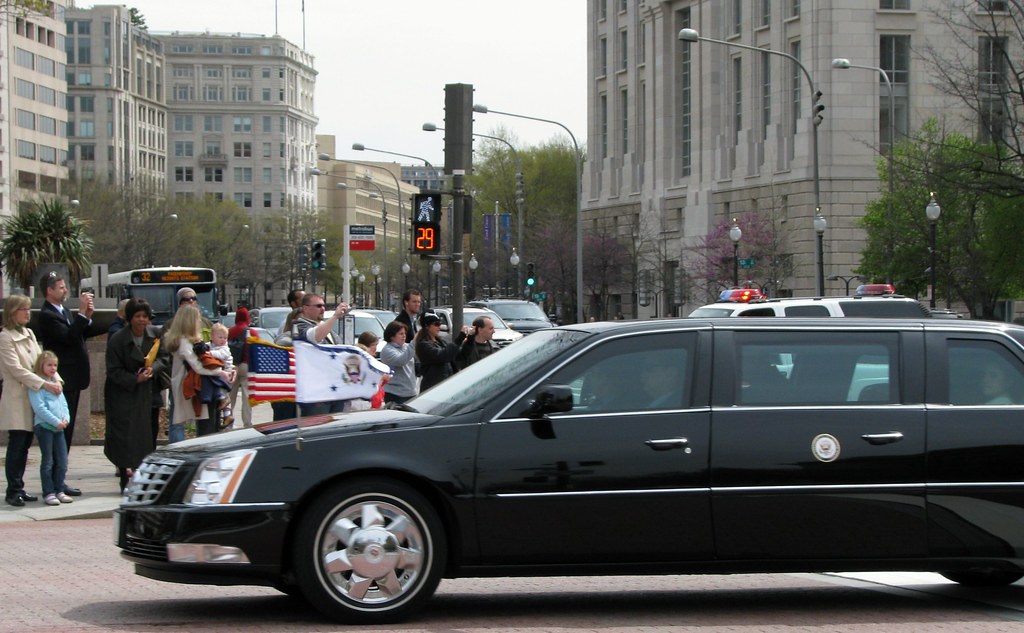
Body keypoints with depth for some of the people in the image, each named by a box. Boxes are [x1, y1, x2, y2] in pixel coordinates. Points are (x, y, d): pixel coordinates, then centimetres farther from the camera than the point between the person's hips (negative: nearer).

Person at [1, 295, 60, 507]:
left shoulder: (29, 334, 14)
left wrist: (55, 380, -6)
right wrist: (44, 384, -21)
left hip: (32, 398, 7)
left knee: (24, 446, 8)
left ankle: (18, 489, 13)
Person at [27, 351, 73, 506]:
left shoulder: (56, 383, 18)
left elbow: (63, 403, 17)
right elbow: (39, 407, -16)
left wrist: (66, 418, -2)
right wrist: (56, 421, -18)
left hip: (59, 427, 7)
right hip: (44, 426, -7)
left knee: (62, 461, 6)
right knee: (47, 462, -3)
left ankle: (59, 490, 15)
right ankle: (48, 493, 2)